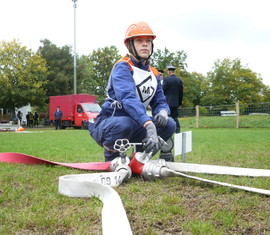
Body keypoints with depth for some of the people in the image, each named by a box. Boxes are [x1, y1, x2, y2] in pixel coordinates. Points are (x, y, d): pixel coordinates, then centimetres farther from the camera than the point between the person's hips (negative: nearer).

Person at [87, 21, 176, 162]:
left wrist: (162, 112, -18)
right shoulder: (122, 67, -14)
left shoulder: (153, 74, 11)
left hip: (134, 127, 7)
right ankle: (110, 162, -10)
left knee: (169, 124, -9)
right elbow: (128, 98, -31)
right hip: (107, 124, -7)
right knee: (125, 123, -39)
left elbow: (160, 102, 9)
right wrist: (149, 126, -45)